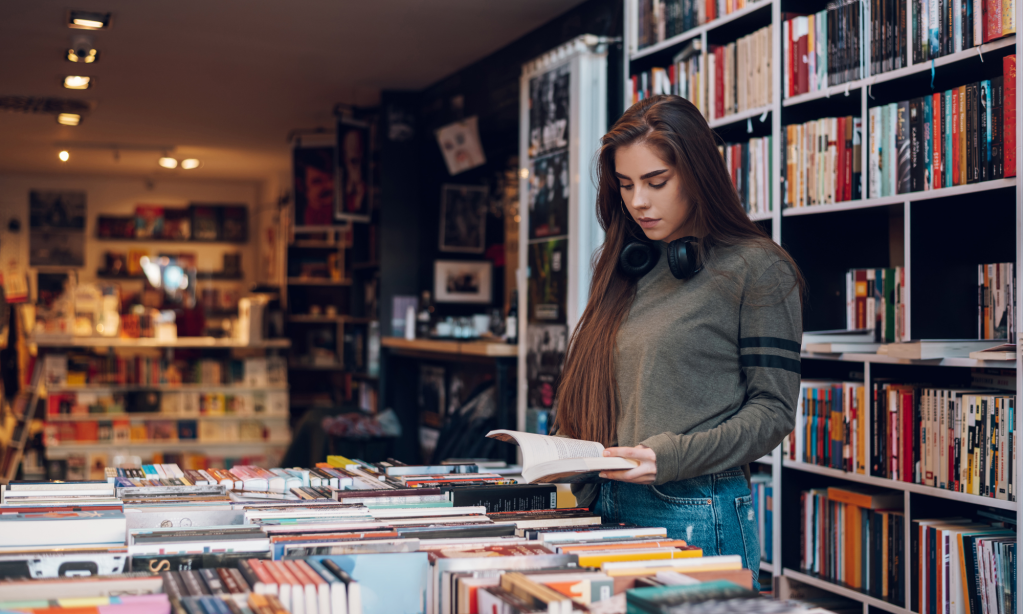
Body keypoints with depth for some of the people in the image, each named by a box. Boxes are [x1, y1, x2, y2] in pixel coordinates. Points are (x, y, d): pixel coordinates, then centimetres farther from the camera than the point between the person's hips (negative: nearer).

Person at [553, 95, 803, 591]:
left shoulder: (757, 269, -5)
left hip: (695, 514, -6)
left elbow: (772, 410, -9)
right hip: (606, 508, 6)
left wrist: (673, 457, -20)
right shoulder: (627, 269, 14)